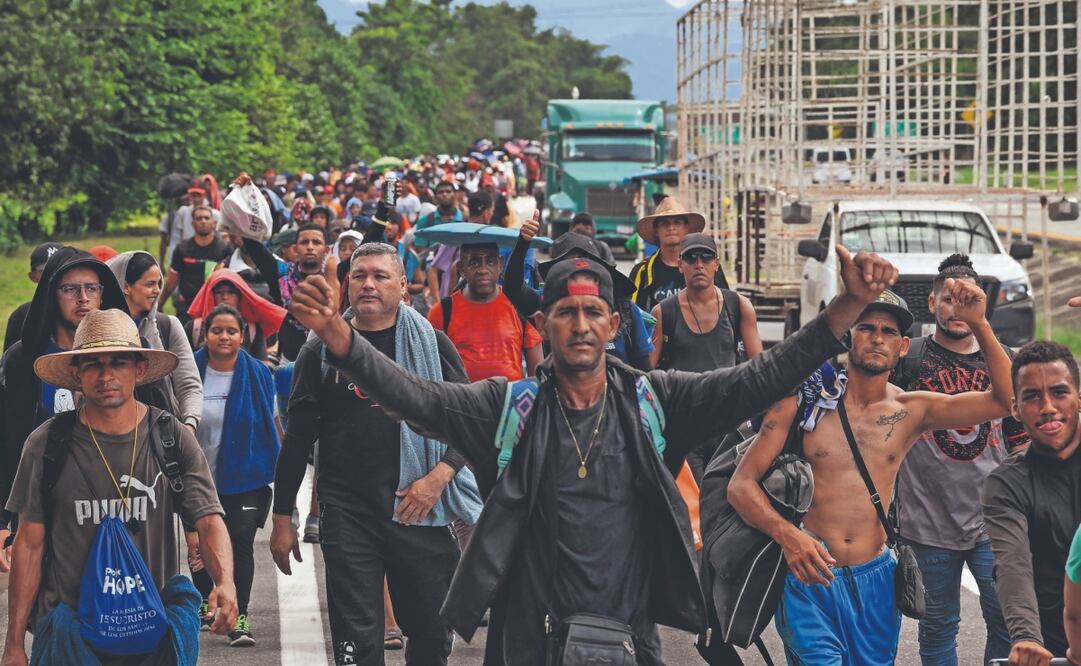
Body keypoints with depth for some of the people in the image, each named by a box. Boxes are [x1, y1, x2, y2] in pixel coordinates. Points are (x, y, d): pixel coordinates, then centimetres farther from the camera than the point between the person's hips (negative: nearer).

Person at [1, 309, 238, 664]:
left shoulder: (172, 439, -1)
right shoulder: (46, 444, -2)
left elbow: (209, 520, -8)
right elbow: (30, 545, 2)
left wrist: (225, 582, -29)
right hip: (68, 627, -1)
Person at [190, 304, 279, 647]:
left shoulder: (258, 375, -5)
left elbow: (267, 426, 3)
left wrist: (273, 469, 2)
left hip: (244, 478, -2)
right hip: (200, 477, 2)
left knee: (240, 542, -9)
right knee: (198, 543, 16)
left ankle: (239, 617, -5)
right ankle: (203, 601, 38)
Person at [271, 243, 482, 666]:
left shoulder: (431, 344, 7)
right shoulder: (322, 349, 8)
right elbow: (298, 437, 10)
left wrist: (439, 476, -10)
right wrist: (282, 518, 7)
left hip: (420, 512, 0)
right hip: (347, 515, 0)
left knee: (432, 632, 6)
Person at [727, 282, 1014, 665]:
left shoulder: (912, 412, 4)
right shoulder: (803, 402, -1)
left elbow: (1006, 399, -4)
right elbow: (741, 484, -3)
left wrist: (978, 324, -15)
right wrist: (785, 533, -22)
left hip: (874, 579, 3)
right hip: (809, 575, -3)